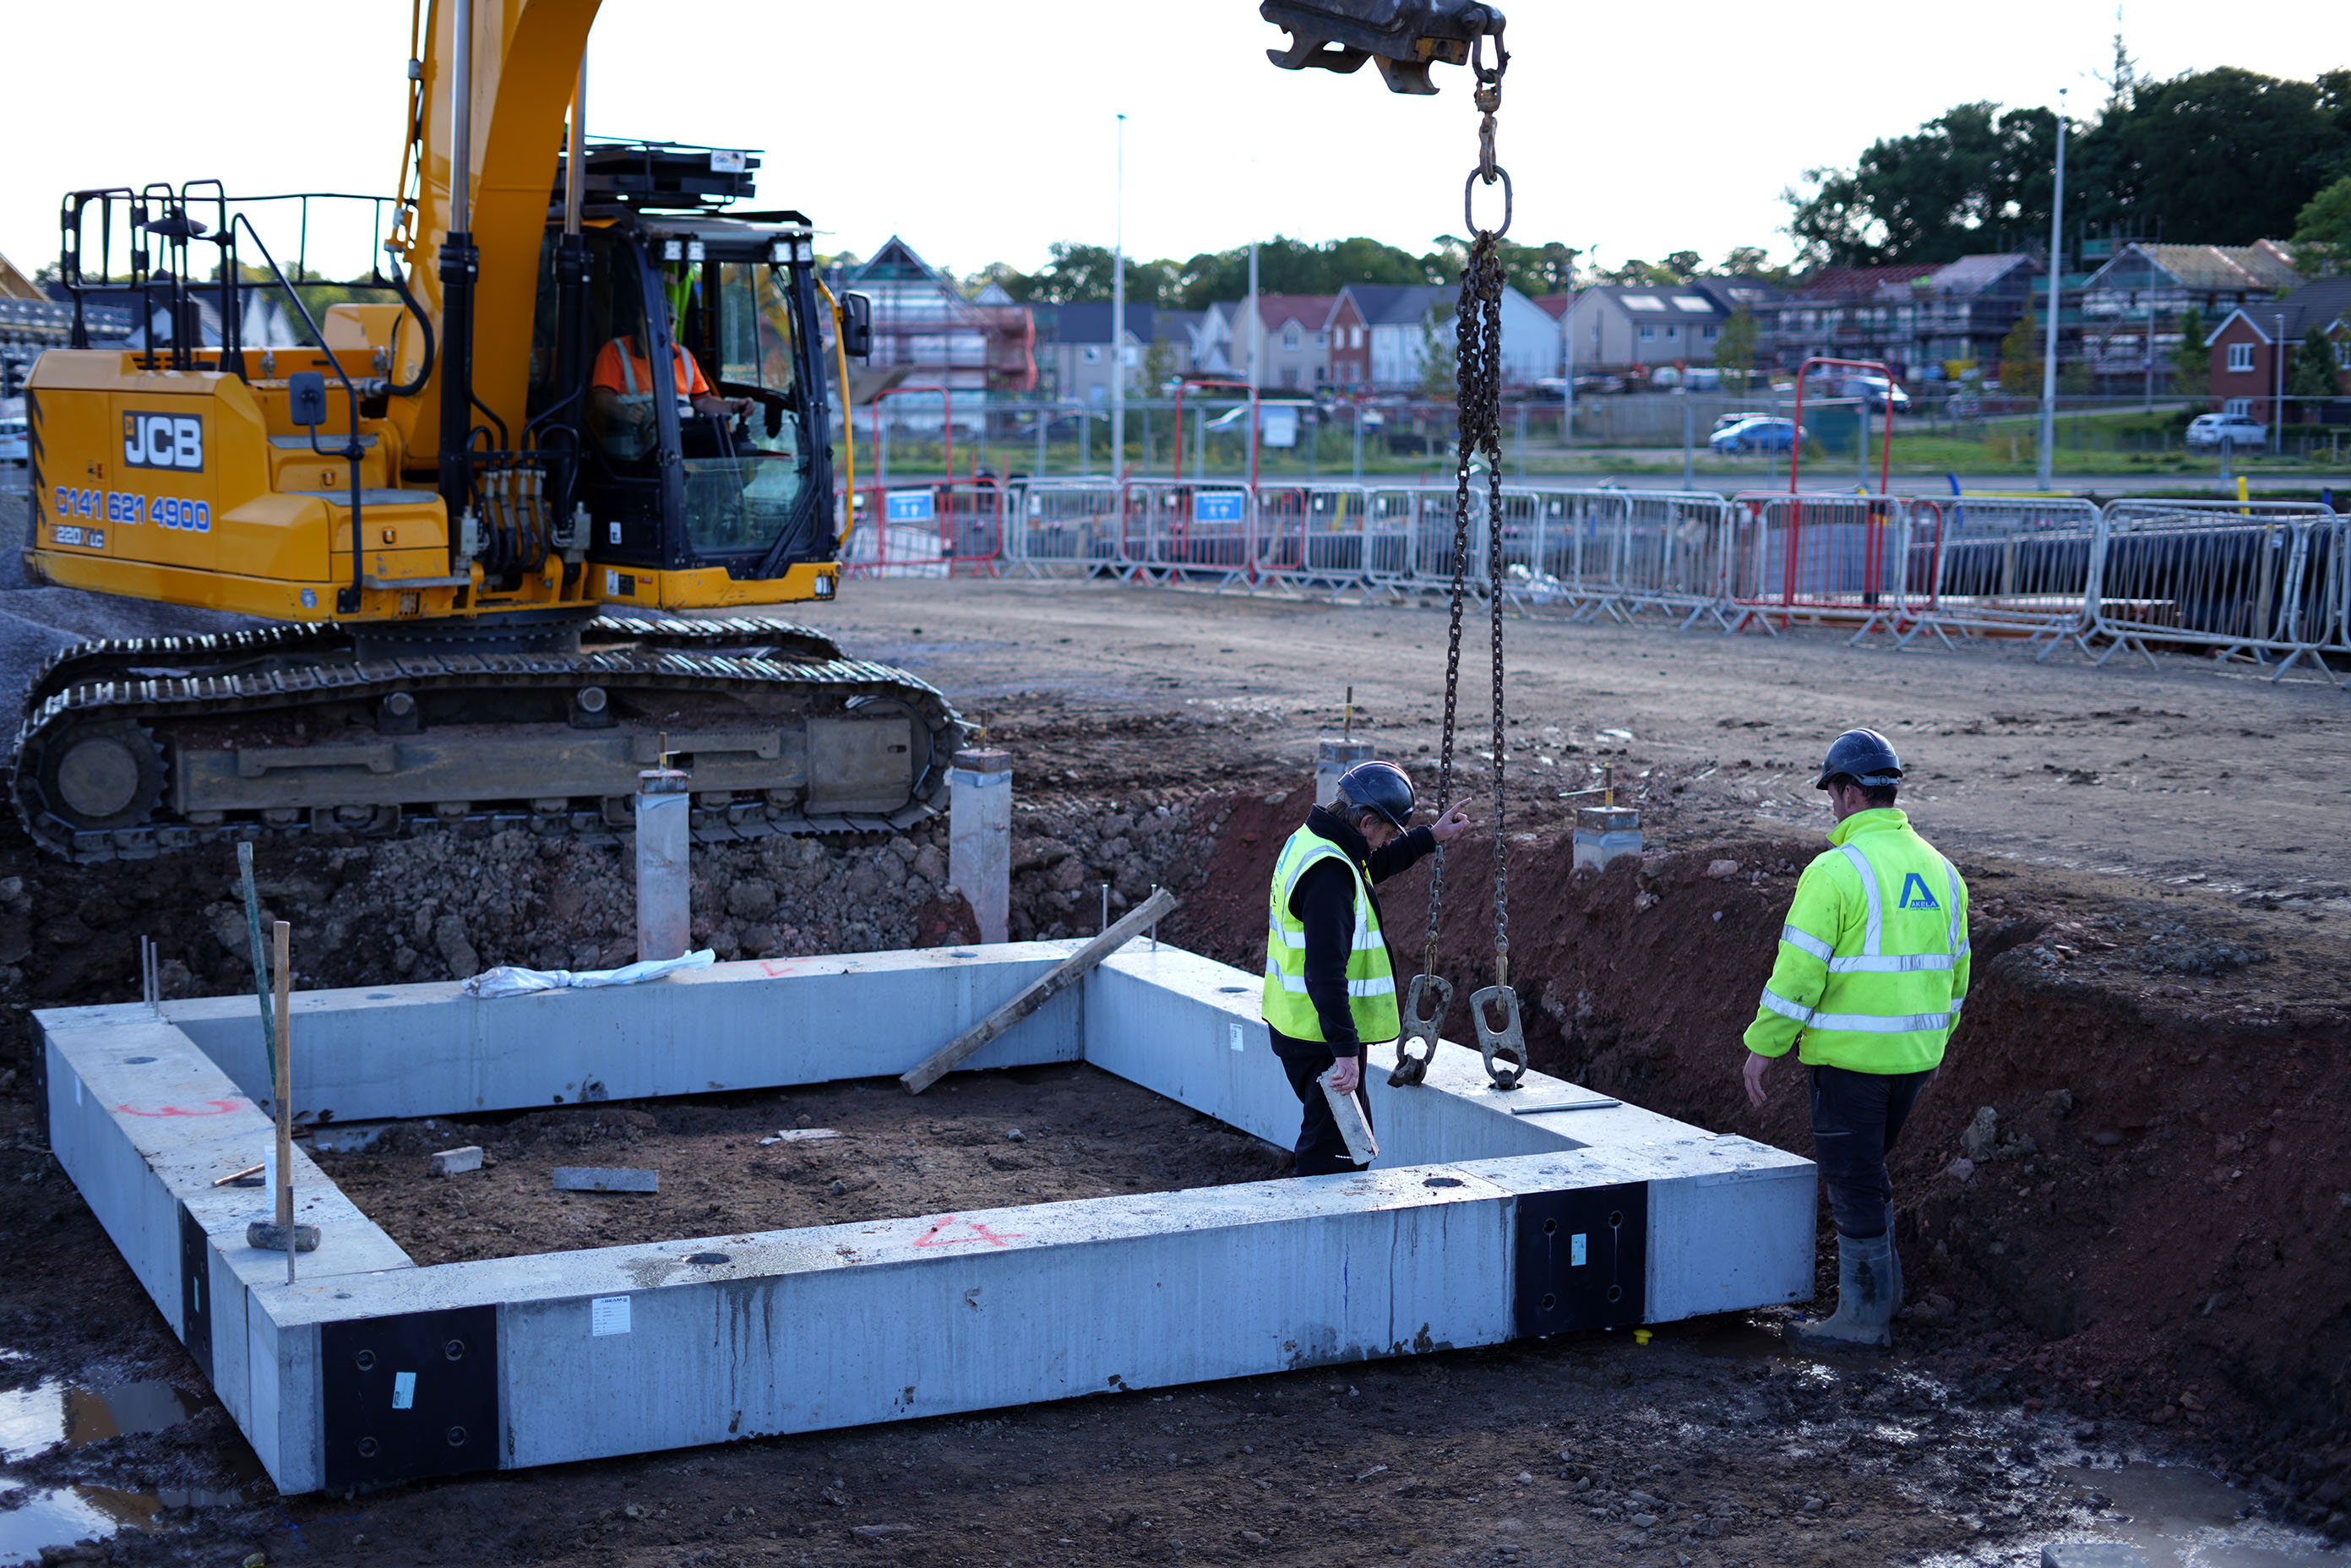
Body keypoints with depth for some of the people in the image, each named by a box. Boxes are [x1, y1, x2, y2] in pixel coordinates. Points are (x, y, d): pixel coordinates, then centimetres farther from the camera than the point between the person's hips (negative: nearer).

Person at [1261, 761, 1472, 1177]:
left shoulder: (1309, 841, 8)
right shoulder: (1329, 873, -25)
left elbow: (1374, 865, 32)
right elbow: (1325, 971, -32)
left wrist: (1430, 836, 32)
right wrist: (1345, 1049, -33)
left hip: (1299, 1027, 11)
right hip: (1321, 1039, -11)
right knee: (1332, 1150, -4)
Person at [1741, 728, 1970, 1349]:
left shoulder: (1836, 871, -15)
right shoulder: (1939, 871, 8)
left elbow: (1798, 971, -16)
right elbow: (1954, 971, 15)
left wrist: (1763, 1046, -8)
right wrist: (1935, 1041, 26)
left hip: (1849, 1055, -7)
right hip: (1914, 1054, 7)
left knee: (1853, 1181, 3)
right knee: (1865, 1168, 23)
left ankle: (1865, 1315, 9)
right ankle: (1880, 1285, 28)